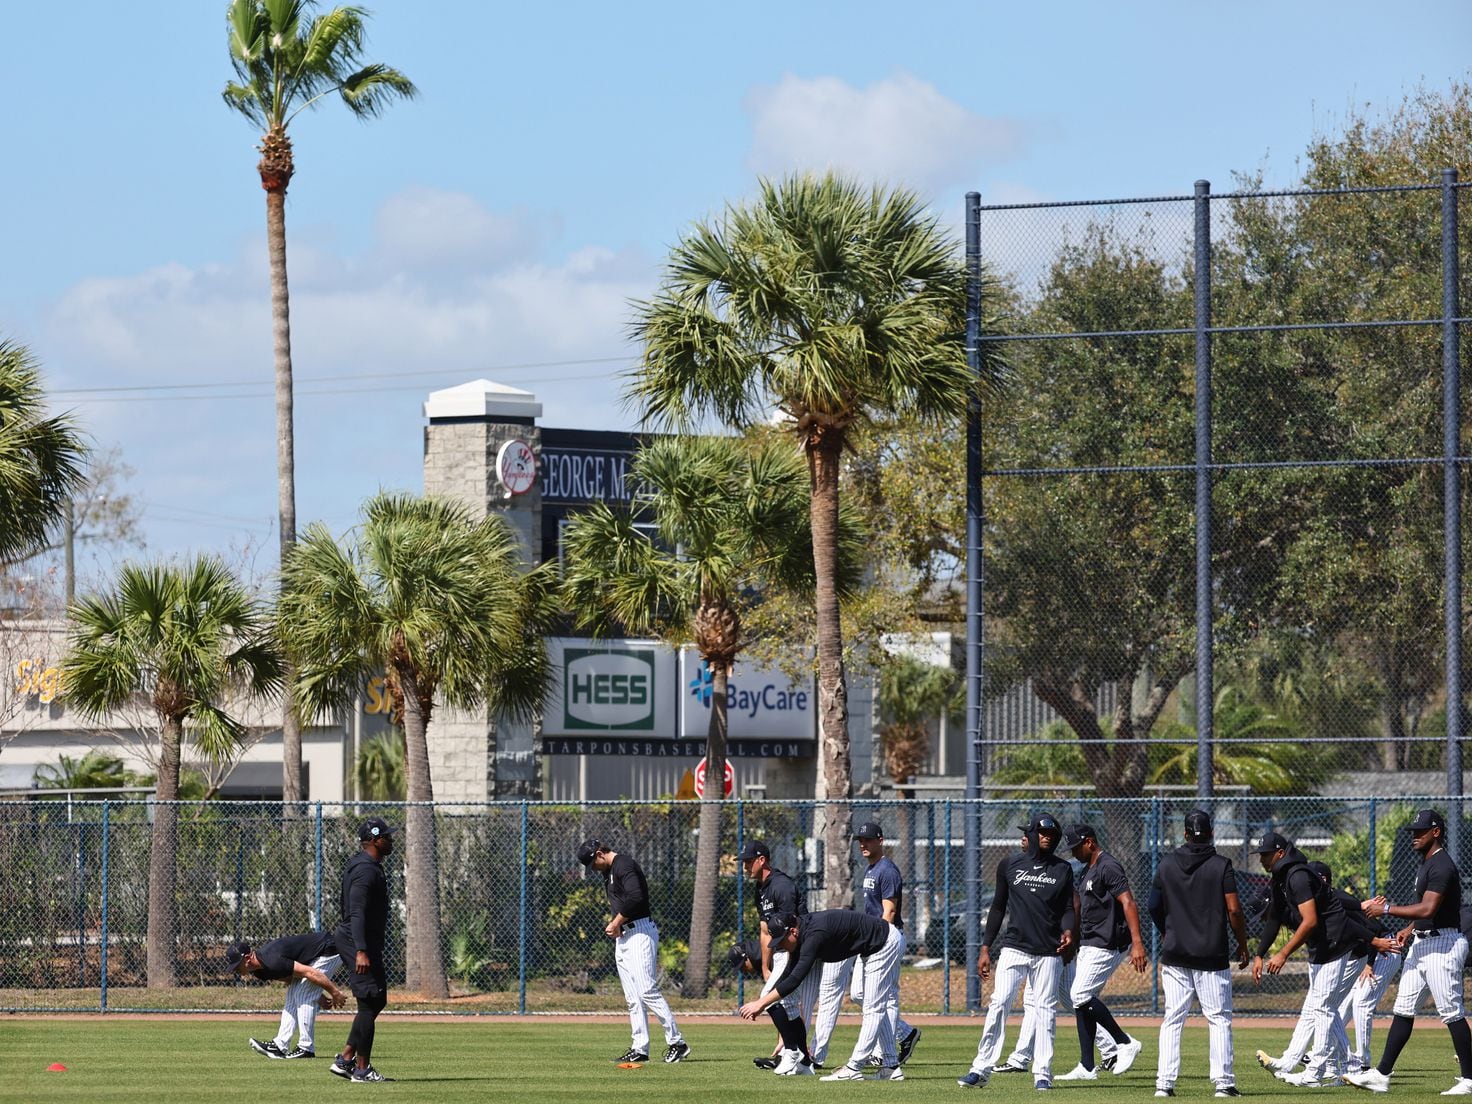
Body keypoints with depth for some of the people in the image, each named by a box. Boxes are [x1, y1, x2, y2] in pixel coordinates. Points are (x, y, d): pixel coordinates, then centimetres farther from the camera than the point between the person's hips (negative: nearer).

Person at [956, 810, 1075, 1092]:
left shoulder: (1062, 869, 6)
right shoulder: (1010, 865, 6)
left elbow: (1067, 907, 8)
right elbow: (998, 907, 10)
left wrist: (1067, 930, -15)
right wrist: (985, 949, 7)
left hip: (1048, 952, 1)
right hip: (1014, 948, -1)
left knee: (1045, 1010, 1)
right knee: (998, 1003, -11)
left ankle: (1042, 1073, 7)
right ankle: (982, 1069, -9)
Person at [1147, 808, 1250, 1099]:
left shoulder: (1167, 864, 3)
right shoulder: (1221, 865, -6)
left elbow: (1154, 907, 10)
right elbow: (1234, 910, -9)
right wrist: (1243, 945, 4)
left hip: (1175, 954, 3)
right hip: (1212, 955, -3)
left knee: (1172, 1019, 5)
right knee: (1219, 1018, 4)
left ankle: (1165, 1082, -1)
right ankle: (1223, 1081, -1)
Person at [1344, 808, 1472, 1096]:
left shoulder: (1442, 866, -17)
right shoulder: (1426, 863, 16)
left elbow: (1428, 910, -26)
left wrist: (1386, 909, -21)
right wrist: (1410, 929, 11)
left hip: (1443, 943, -11)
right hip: (1421, 943, 11)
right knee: (1403, 1010, 8)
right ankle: (1381, 1075, 8)